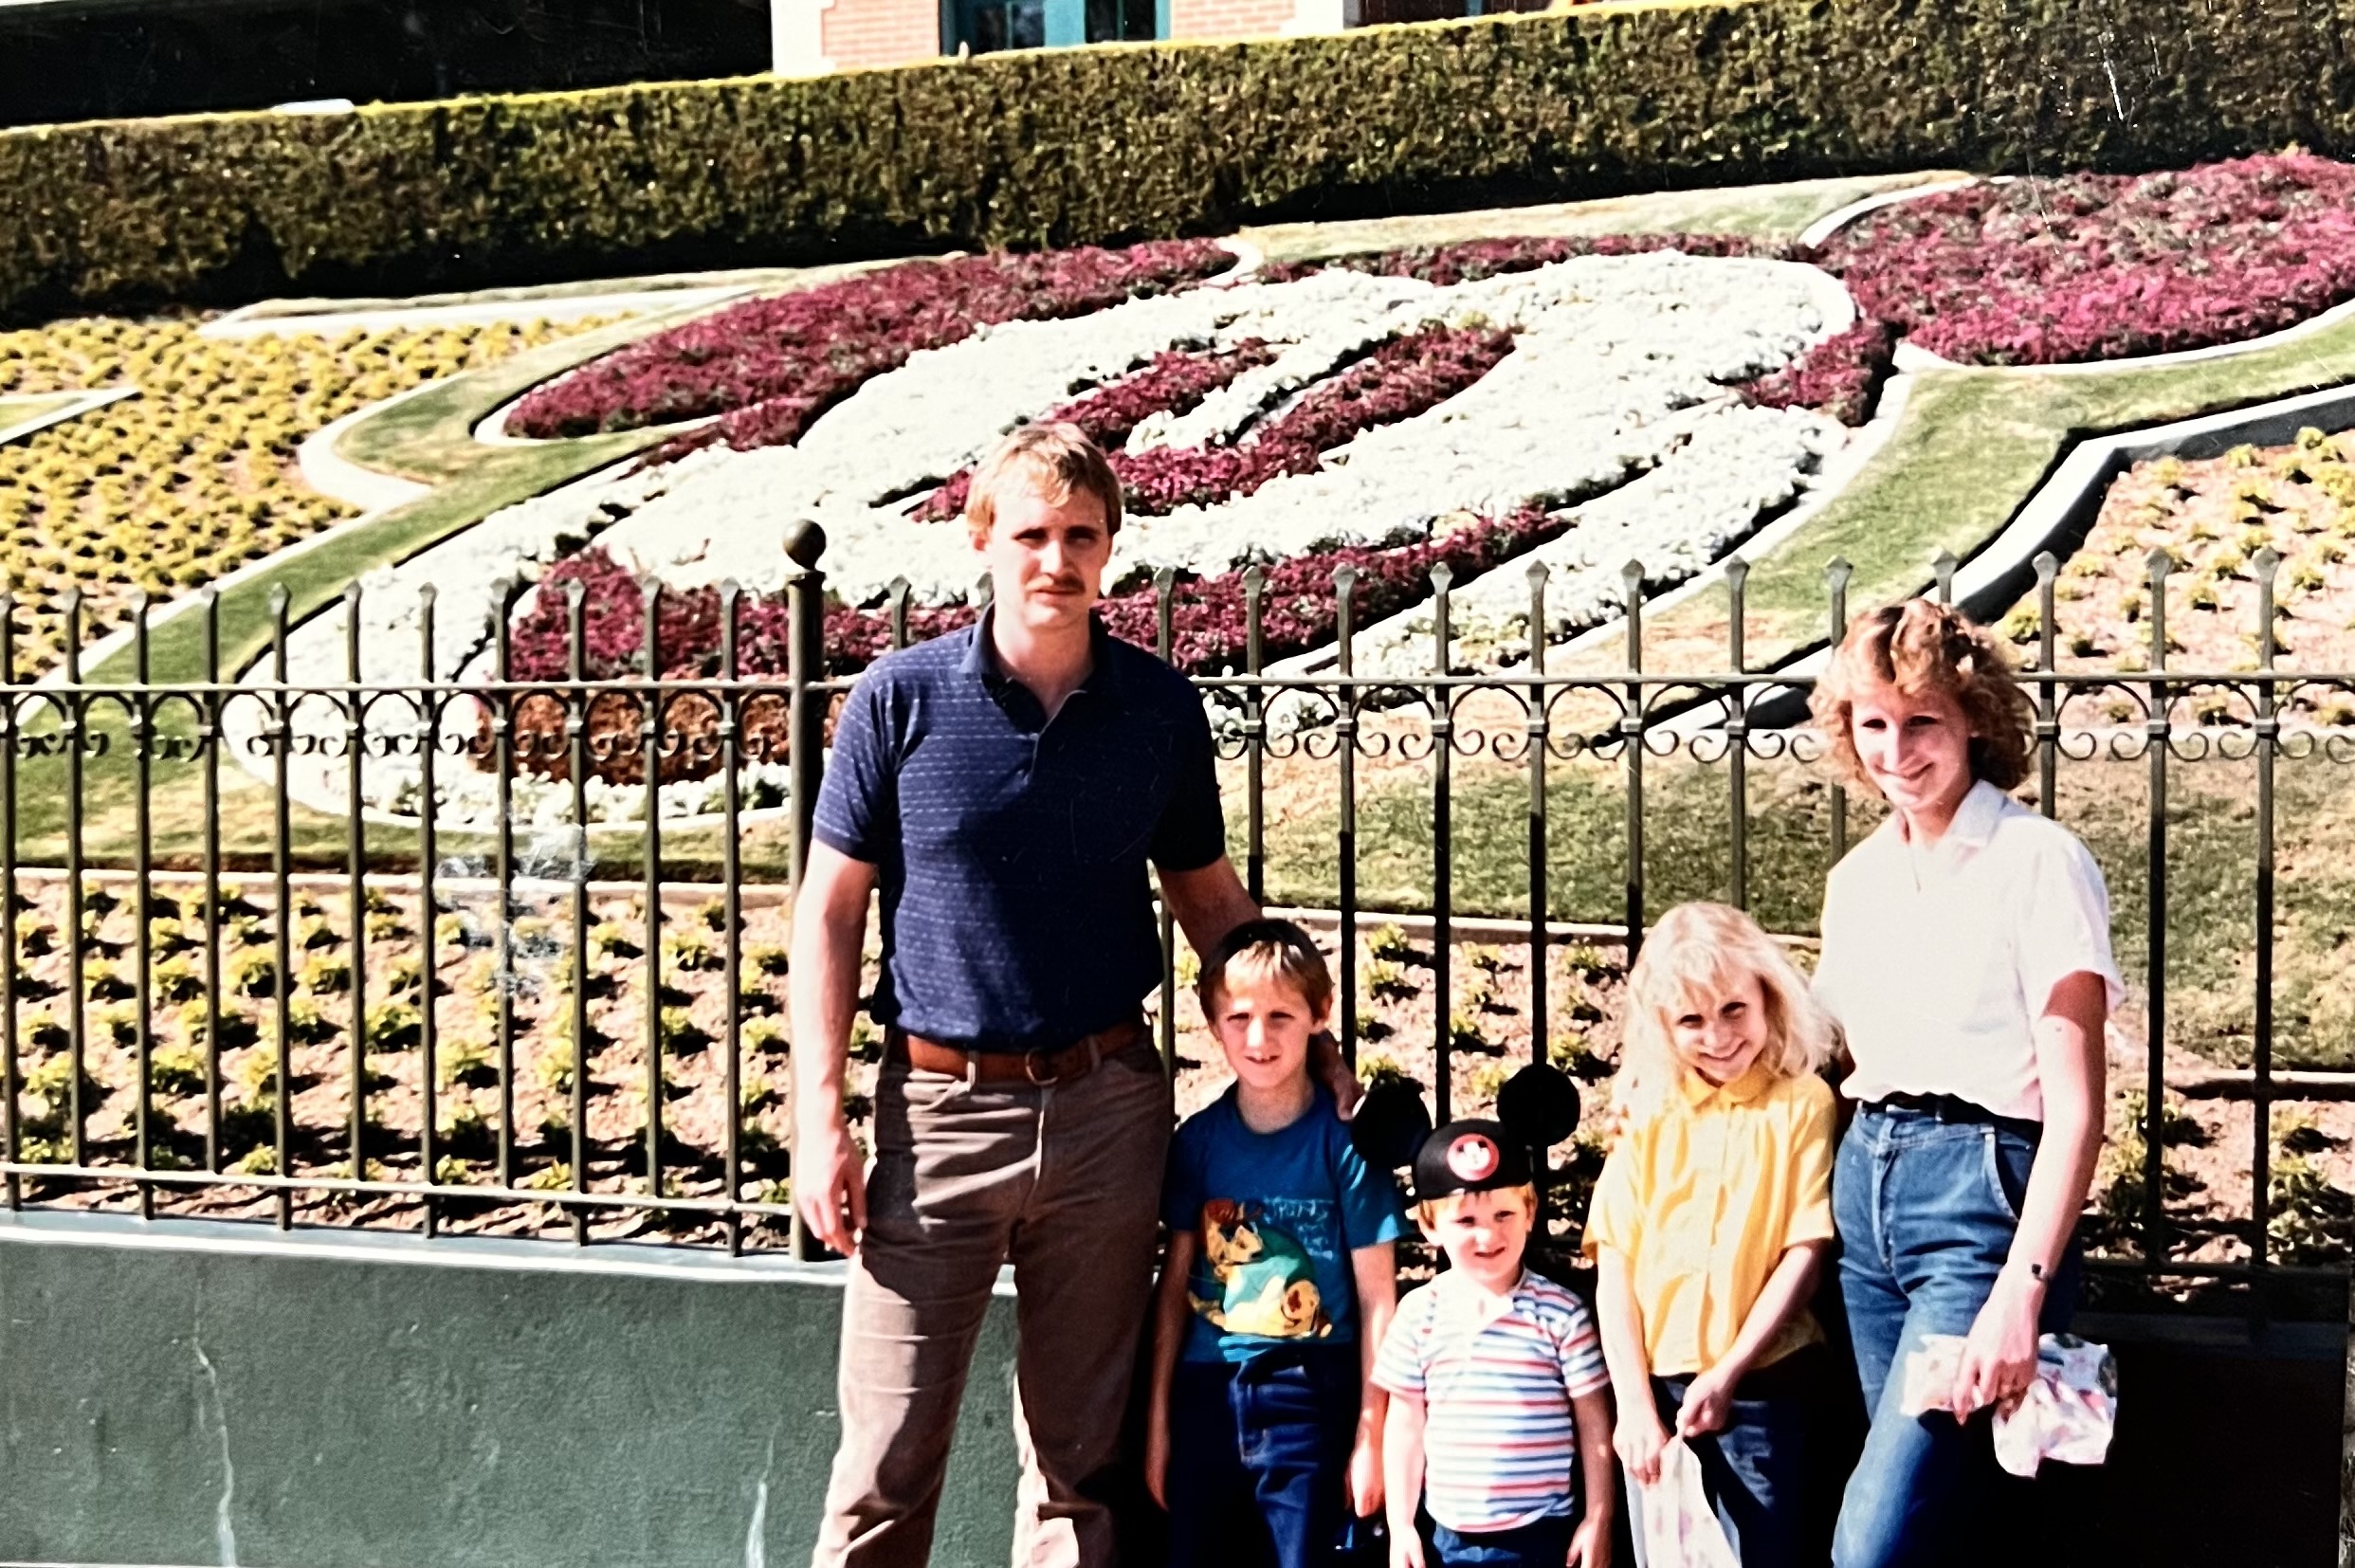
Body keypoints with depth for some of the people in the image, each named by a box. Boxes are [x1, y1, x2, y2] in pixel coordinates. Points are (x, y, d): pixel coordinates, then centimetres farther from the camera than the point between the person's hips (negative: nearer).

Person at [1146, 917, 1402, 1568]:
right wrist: (1158, 1421, 8)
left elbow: (1376, 1300, -4)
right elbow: (1175, 1286, 8)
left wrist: (1370, 1434, -5)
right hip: (1206, 1395, 3)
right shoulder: (1199, 1140, 3)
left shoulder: (1345, 1142, -7)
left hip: (1309, 1400, -3)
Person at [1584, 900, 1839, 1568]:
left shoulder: (1802, 1103, -2)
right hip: (1656, 1387, 3)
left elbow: (1805, 1251, -6)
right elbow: (1613, 1267, 2)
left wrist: (1728, 1374, -10)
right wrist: (1634, 1406, -5)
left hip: (1761, 1386, -3)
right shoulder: (1649, 1114, 6)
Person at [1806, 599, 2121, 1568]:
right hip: (1865, 1186, 7)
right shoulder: (1858, 878, 12)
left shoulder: (2038, 861, -9)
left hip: (1980, 1193, -7)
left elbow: (2075, 1106, -14)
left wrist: (2021, 1292, -22)